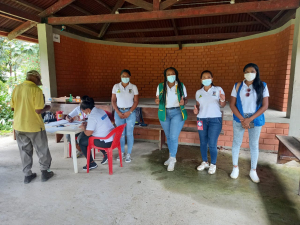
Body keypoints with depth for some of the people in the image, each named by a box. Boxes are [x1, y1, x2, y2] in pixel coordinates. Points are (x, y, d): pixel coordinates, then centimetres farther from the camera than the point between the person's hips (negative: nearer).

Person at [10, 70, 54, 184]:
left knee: (24, 151, 16)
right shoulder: (36, 90, -16)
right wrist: (46, 108, 0)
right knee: (42, 150, 11)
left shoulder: (16, 88, 3)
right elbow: (38, 110, -19)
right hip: (34, 126, -5)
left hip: (19, 126, 6)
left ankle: (27, 175, 25)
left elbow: (12, 107, 9)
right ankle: (45, 172, 22)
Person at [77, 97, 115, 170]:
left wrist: (83, 127, 2)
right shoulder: (100, 110, 8)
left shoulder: (92, 116, -19)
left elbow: (88, 133, -18)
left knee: (81, 141, 3)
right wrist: (87, 123, 16)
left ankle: (92, 163, 11)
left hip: (106, 142, -9)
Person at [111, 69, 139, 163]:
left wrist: (129, 112, -10)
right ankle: (122, 152, 21)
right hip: (119, 112, 2)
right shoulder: (116, 86, 4)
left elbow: (136, 101, -1)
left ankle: (128, 154, 13)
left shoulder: (133, 87, 0)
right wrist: (118, 112, -6)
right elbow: (113, 101, 5)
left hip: (130, 112, -1)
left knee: (129, 134, 1)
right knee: (120, 133, 7)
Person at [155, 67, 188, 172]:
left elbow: (186, 99, 6)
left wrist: (183, 102, -17)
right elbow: (158, 99, 9)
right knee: (168, 137, 13)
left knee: (174, 137, -11)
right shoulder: (160, 86, 3)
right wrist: (157, 101, -14)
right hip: (164, 113, 3)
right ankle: (172, 157, 31)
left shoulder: (181, 86, 0)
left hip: (177, 113, -3)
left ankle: (172, 159, 7)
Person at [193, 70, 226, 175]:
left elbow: (222, 105, -2)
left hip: (215, 119, -3)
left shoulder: (218, 89, 0)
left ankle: (213, 164, 18)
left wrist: (222, 100, -23)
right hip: (202, 119, 3)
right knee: (203, 142, 10)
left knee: (212, 144, -3)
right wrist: (196, 110, -8)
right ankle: (204, 162, 28)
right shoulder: (198, 92, 9)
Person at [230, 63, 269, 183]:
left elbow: (265, 106, -8)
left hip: (256, 120, 0)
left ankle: (253, 171, 27)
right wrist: (242, 119, -14)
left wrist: (250, 119, -16)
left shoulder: (262, 86, -4)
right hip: (239, 120, 1)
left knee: (254, 145, 10)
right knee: (236, 143, 10)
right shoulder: (237, 86, -2)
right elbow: (232, 104, -4)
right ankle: (235, 167, 28)